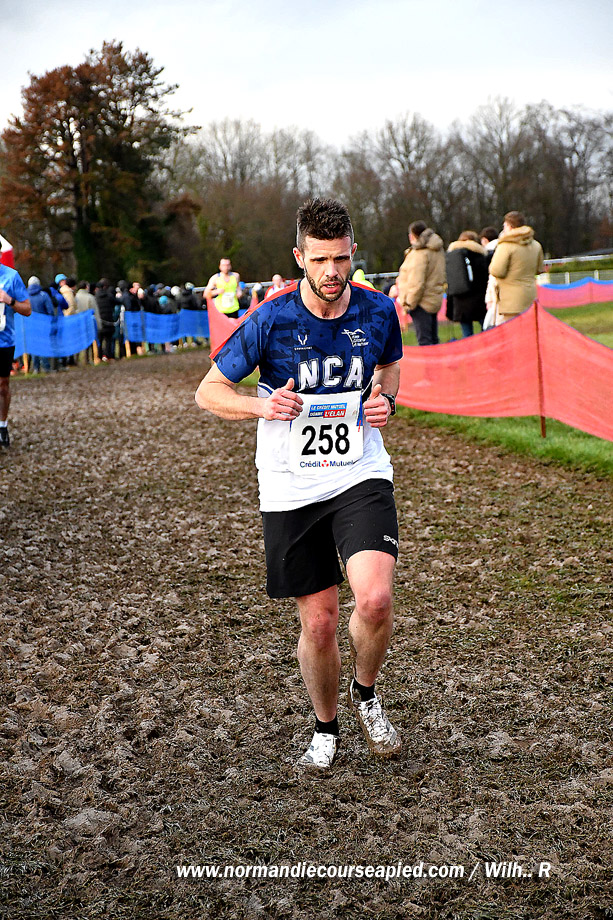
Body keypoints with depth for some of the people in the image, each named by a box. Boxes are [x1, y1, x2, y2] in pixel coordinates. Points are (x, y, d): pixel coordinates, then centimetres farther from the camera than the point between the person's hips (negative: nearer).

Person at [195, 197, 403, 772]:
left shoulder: (378, 312, -3)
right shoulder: (270, 321, -11)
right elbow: (209, 391, -3)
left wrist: (386, 399, -3)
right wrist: (261, 406, -22)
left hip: (361, 475, 1)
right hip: (291, 489, -1)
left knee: (375, 599, -20)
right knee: (318, 622, 4)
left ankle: (365, 694, 12)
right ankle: (325, 728, 31)